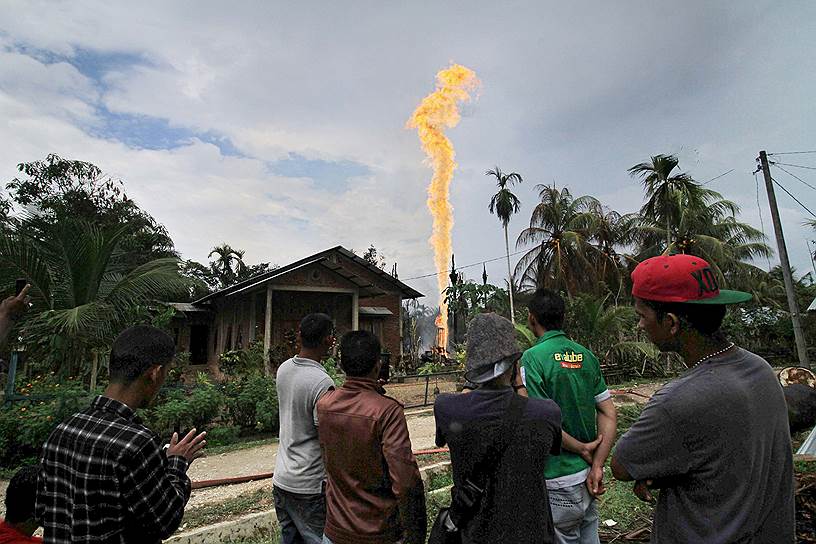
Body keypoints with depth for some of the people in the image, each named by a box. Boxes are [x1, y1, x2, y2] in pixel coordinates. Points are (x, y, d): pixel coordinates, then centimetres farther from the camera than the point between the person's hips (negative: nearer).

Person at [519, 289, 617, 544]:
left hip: (559, 480, -6)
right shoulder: (586, 355, 1)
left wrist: (581, 448, -8)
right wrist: (597, 465, -1)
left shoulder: (533, 357, -18)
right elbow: (610, 414, 2)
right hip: (587, 475, 6)